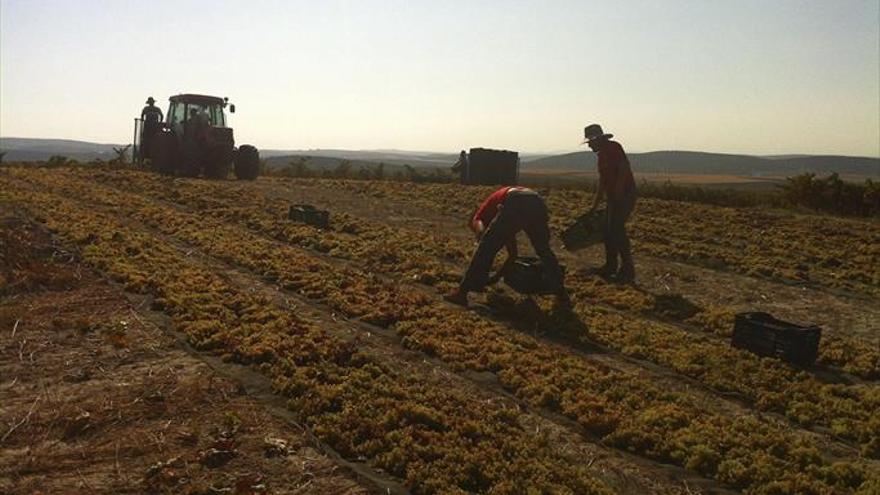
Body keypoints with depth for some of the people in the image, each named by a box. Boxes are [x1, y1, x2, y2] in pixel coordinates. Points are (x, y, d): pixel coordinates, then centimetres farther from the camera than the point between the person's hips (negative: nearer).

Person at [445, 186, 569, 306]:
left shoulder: (478, 217, 31)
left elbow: (480, 232, 5)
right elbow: (513, 254, 45)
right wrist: (499, 274, 51)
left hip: (516, 205, -6)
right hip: (538, 204, 6)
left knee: (486, 249, 6)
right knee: (544, 251, 27)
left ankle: (462, 293, 5)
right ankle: (562, 293, 31)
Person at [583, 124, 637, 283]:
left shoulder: (614, 147, -9)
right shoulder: (602, 156, 19)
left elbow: (624, 167, -23)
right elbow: (602, 184, 24)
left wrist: (618, 190, -27)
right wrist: (594, 206, 25)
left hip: (625, 195, -10)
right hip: (613, 198, 10)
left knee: (617, 229, -13)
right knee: (608, 230, 11)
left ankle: (628, 271, -9)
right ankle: (610, 267, 22)